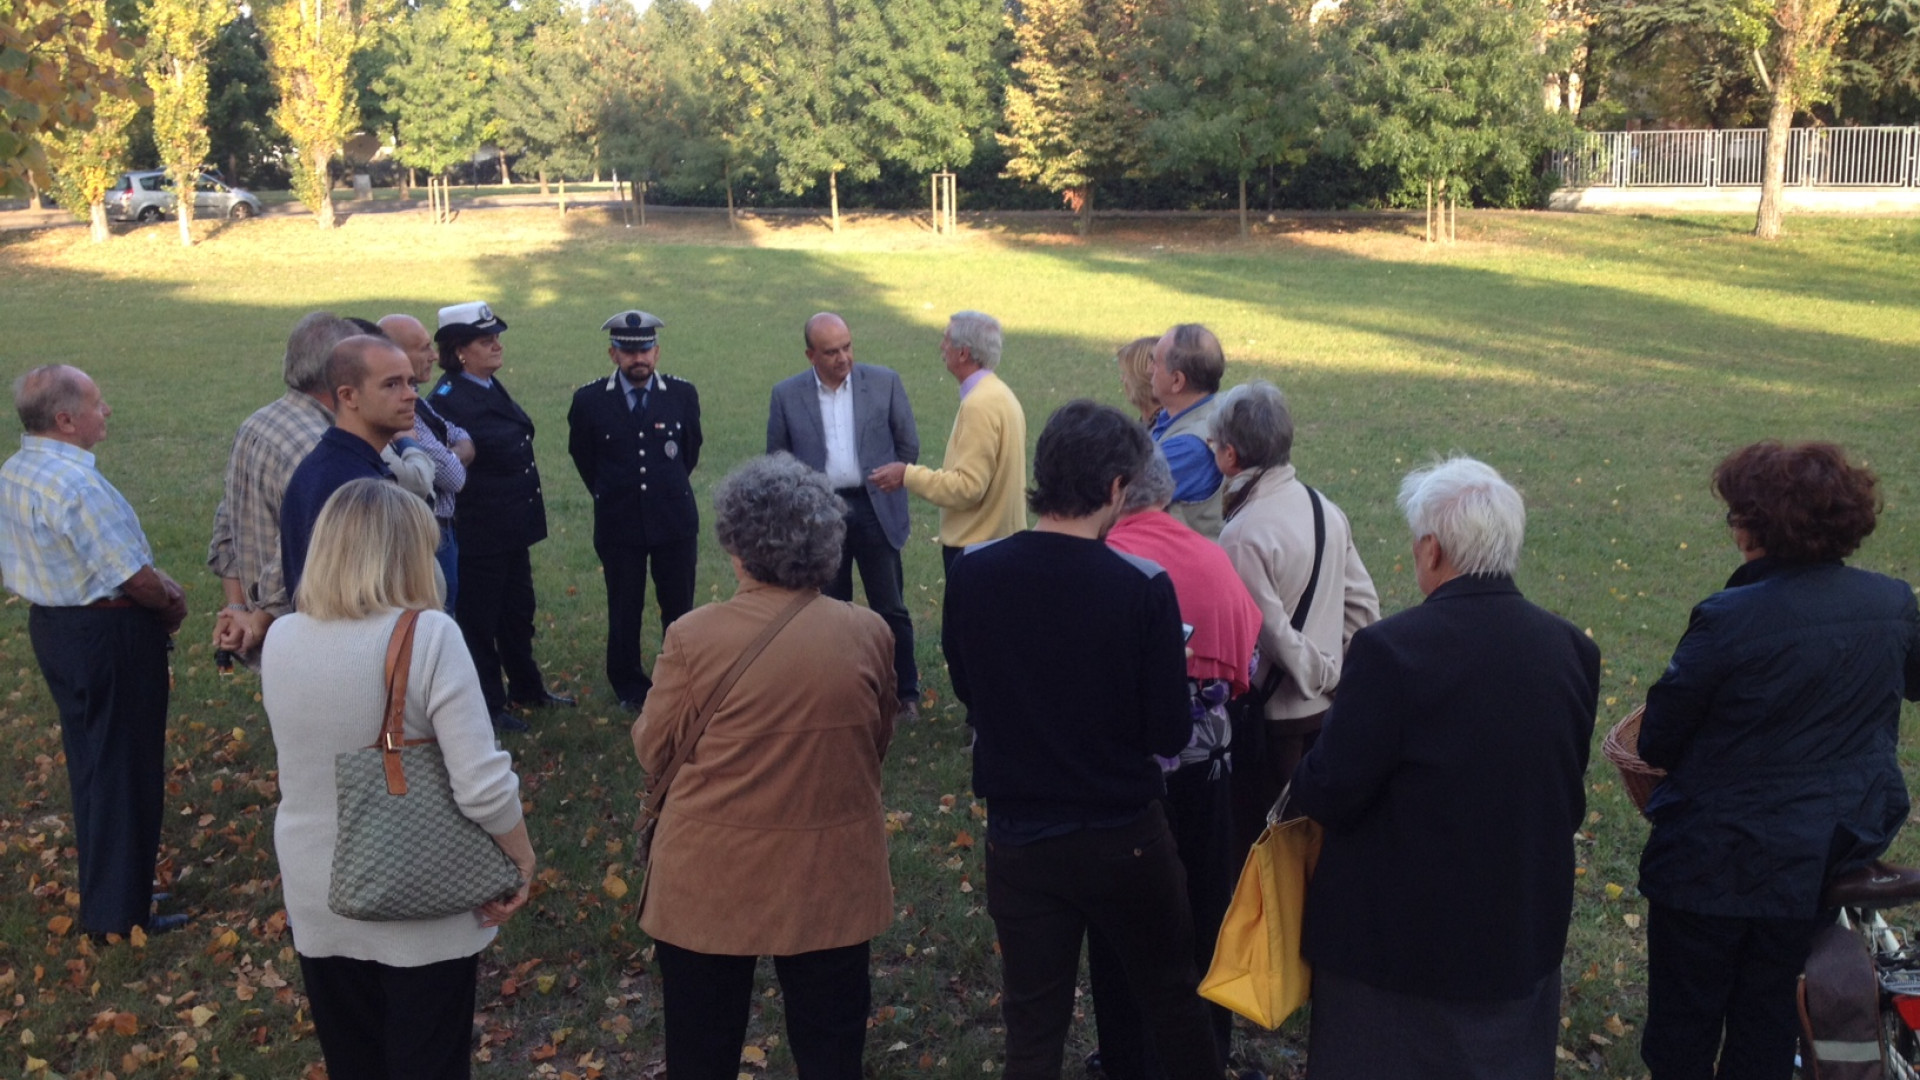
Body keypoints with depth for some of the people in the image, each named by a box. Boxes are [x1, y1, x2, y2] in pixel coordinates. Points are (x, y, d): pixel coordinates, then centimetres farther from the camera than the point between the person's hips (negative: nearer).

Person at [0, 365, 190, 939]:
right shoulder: (77, 484, -26)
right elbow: (132, 577, -24)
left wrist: (156, 582, 4)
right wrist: (169, 604, -4)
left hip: (52, 626, 9)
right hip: (109, 636, -9)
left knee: (89, 759, 22)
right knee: (123, 768, 5)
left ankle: (100, 886, 37)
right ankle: (120, 909, 16)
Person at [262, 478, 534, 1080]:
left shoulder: (279, 640, -5)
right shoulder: (428, 636, -20)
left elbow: (305, 757, 9)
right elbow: (483, 786, -23)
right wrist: (521, 862, -9)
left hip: (317, 901, 4)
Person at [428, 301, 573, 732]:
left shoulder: (492, 387, 9)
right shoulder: (448, 400, -18)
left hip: (512, 526, 9)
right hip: (480, 531, -9)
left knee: (518, 610, 21)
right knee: (479, 618, 7)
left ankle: (526, 688, 37)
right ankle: (488, 705, 19)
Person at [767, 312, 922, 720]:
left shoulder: (884, 382, -2)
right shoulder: (787, 395, -1)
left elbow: (909, 444, 7)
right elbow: (777, 458, 9)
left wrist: (891, 487, 10)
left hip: (874, 510, -1)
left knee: (891, 609, 5)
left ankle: (906, 692, 17)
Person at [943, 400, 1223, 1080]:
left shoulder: (971, 573, -11)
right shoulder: (1142, 589, -21)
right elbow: (1170, 735, -13)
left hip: (1017, 838, 2)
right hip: (1123, 838, -2)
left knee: (1033, 1025, 15)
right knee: (1171, 998, 21)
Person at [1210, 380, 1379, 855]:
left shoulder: (1244, 534, -21)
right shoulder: (1326, 509, 3)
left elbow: (1270, 634, -21)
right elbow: (1363, 604, 7)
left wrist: (1325, 673, -7)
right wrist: (1334, 665, 10)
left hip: (1270, 718, -8)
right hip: (1324, 710, 8)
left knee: (1255, 843, 5)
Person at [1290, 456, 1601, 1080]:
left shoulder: (1390, 650, -23)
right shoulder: (1572, 650, -5)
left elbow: (1327, 797, -19)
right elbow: (1569, 801, 6)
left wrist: (1302, 787, 3)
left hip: (1398, 942, -5)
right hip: (1524, 941, 6)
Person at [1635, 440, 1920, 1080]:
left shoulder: (1728, 619, -23)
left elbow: (1656, 743, -14)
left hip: (1715, 863, -5)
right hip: (1824, 861, 5)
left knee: (1684, 1027, 14)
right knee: (1768, 1026, 21)